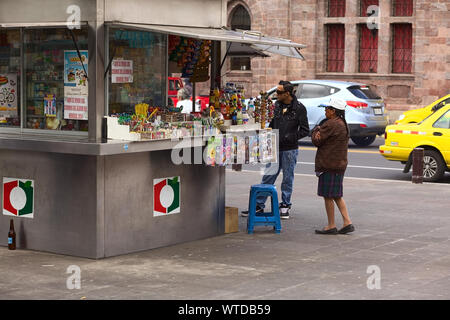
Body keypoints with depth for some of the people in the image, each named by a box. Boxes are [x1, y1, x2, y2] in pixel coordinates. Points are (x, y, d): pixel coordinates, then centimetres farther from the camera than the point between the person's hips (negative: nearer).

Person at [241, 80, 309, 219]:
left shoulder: (299, 108, -9)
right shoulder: (277, 105, 7)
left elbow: (305, 130, -9)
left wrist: (288, 138, -17)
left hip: (290, 150, -4)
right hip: (275, 148, 5)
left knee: (287, 179, 6)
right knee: (267, 177, 5)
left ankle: (285, 205, 18)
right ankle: (259, 205, 10)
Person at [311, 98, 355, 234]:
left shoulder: (331, 124, -18)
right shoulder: (342, 124, 14)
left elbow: (316, 140, -13)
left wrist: (316, 130, 5)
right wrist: (319, 133, -10)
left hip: (330, 165, -10)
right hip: (340, 164, 10)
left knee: (328, 196, 0)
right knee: (337, 196, 15)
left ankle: (331, 226, 6)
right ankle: (347, 223, 12)